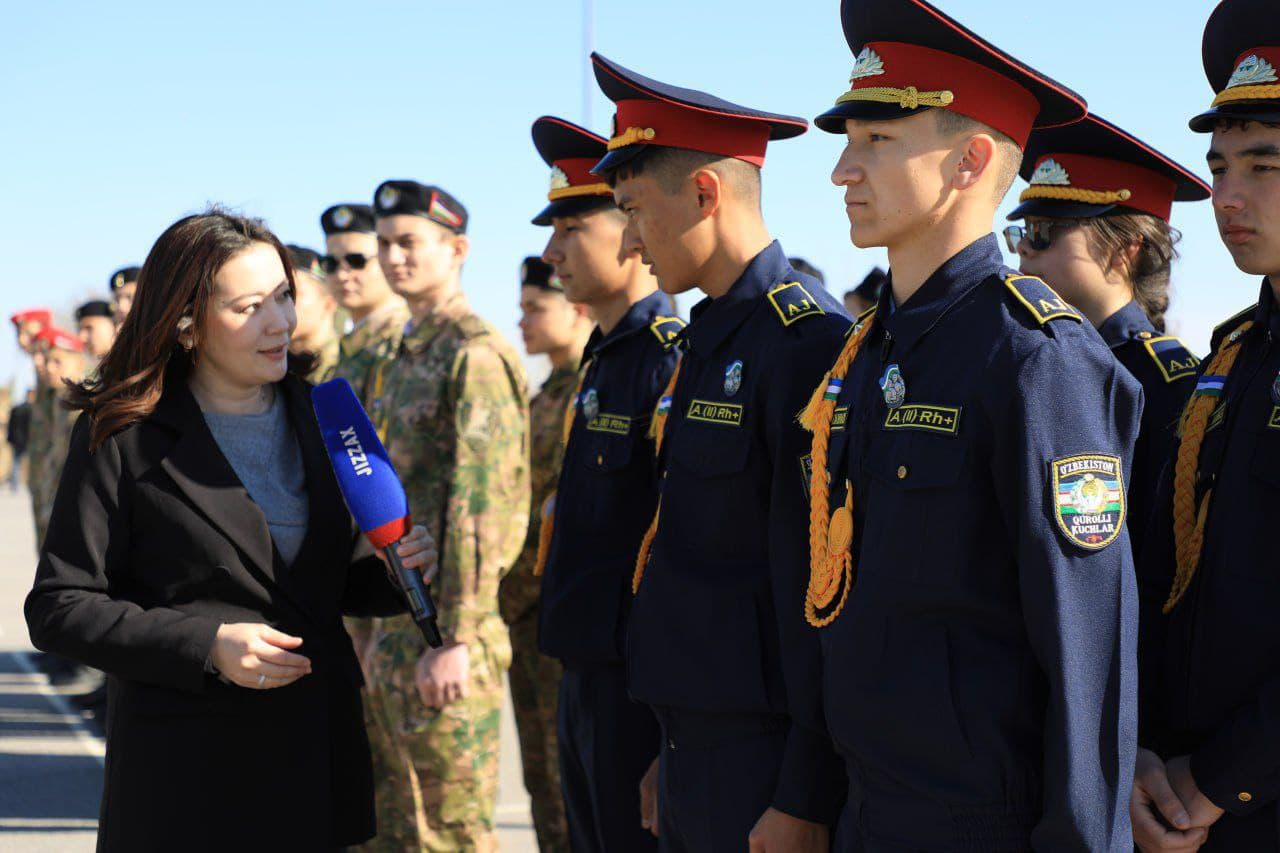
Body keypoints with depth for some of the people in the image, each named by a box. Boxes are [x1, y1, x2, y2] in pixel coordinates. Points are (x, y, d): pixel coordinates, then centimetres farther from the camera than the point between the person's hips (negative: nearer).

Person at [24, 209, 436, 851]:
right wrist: (205, 647, -18)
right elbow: (58, 607, -9)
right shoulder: (122, 438, -7)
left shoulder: (316, 418, 10)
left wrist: (392, 571, -4)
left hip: (319, 747, 5)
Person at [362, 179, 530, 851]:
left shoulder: (475, 354, -14)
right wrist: (385, 629, 19)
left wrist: (456, 640, -23)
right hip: (393, 630, 10)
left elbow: (479, 507, -20)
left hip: (444, 636, -9)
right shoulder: (407, 357, 16)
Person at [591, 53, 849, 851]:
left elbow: (827, 587, -19)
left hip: (767, 763, -9)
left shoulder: (809, 343, -16)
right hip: (695, 753, 9)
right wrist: (672, 755, 19)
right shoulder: (705, 345, 14)